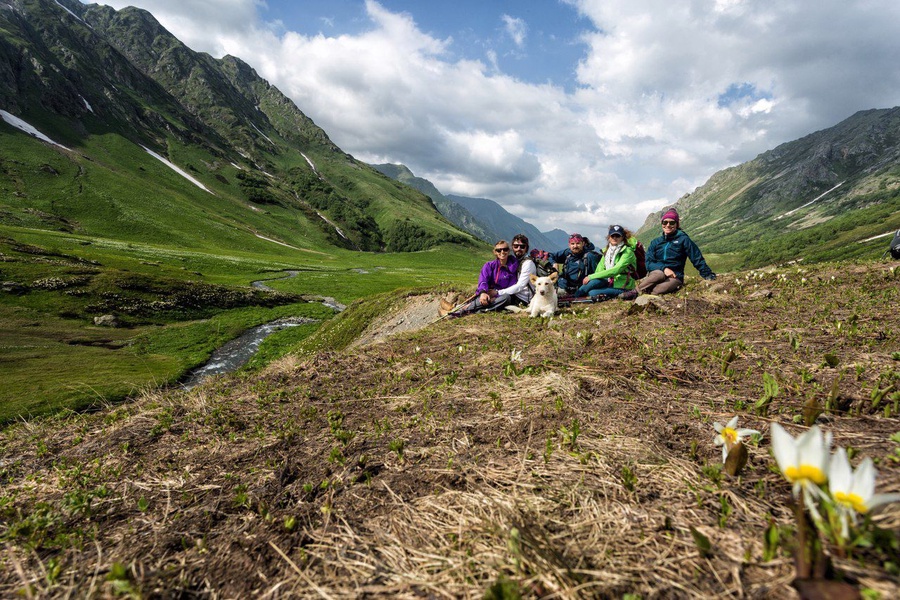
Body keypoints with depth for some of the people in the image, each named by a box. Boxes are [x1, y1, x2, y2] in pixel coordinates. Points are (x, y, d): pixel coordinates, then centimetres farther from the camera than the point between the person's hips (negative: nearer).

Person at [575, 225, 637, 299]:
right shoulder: (606, 250, 9)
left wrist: (591, 277, -27)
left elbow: (616, 270, -25)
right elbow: (600, 268, 3)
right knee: (595, 281, -28)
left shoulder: (627, 251, -13)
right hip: (610, 282, 5)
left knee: (592, 293, -27)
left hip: (623, 287, -5)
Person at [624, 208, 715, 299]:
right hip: (655, 274, 2)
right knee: (659, 274, -38)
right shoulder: (655, 242, 11)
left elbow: (697, 258, 2)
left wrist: (708, 275, -5)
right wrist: (663, 268, -17)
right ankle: (635, 292, -37)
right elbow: (649, 263, 2)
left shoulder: (683, 239, 3)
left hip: (674, 277, -2)